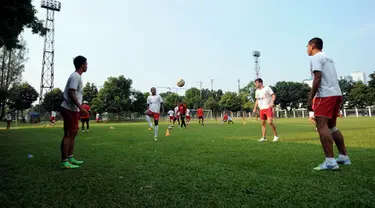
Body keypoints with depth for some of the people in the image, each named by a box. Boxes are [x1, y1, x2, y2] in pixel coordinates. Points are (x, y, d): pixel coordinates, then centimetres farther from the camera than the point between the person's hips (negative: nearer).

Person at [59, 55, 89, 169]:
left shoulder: (77, 76, 17)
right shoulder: (75, 76, -13)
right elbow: (71, 93, -22)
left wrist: (80, 108, 22)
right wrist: (81, 107, -26)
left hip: (73, 109, 10)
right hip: (70, 110, -10)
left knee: (73, 133, 14)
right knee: (68, 134, -8)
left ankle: (70, 158, 22)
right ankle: (64, 162, -3)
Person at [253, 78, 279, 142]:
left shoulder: (267, 88, -3)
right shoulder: (257, 91, 16)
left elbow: (273, 95, -8)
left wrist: (272, 103, -23)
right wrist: (255, 108, 13)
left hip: (268, 108, -6)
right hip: (261, 109, 7)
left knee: (270, 122, -15)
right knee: (263, 123, 6)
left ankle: (276, 136, 1)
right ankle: (263, 138, 12)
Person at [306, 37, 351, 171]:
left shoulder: (315, 57, -4)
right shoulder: (328, 58, 24)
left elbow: (318, 78, -16)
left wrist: (310, 98, -16)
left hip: (325, 95, -10)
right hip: (337, 94, 10)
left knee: (322, 126, -13)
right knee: (331, 126, 17)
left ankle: (330, 161, -18)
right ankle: (344, 157, 21)